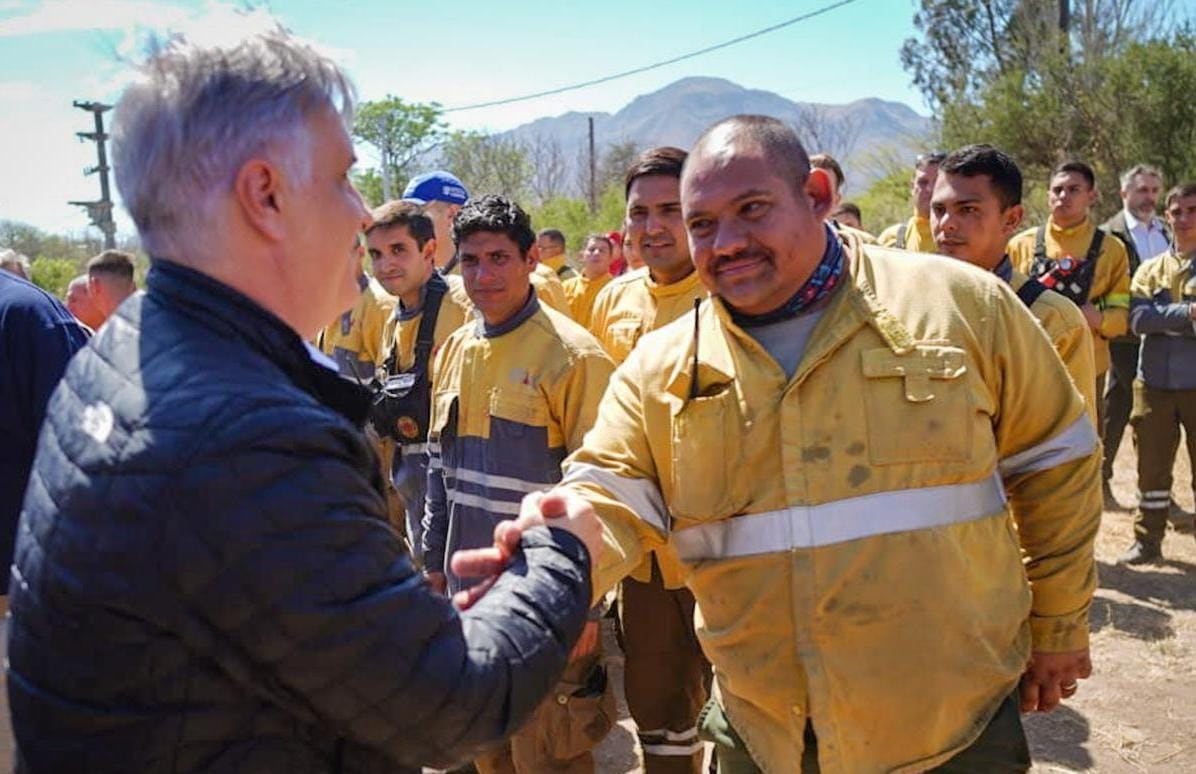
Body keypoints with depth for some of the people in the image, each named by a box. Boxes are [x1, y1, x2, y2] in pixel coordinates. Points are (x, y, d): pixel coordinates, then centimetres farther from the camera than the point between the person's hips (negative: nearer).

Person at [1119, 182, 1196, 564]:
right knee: (1152, 466, 10)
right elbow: (1138, 319, -9)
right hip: (1154, 382, 2)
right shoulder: (1150, 269, 7)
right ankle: (1147, 540, 23)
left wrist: (1164, 320, -18)